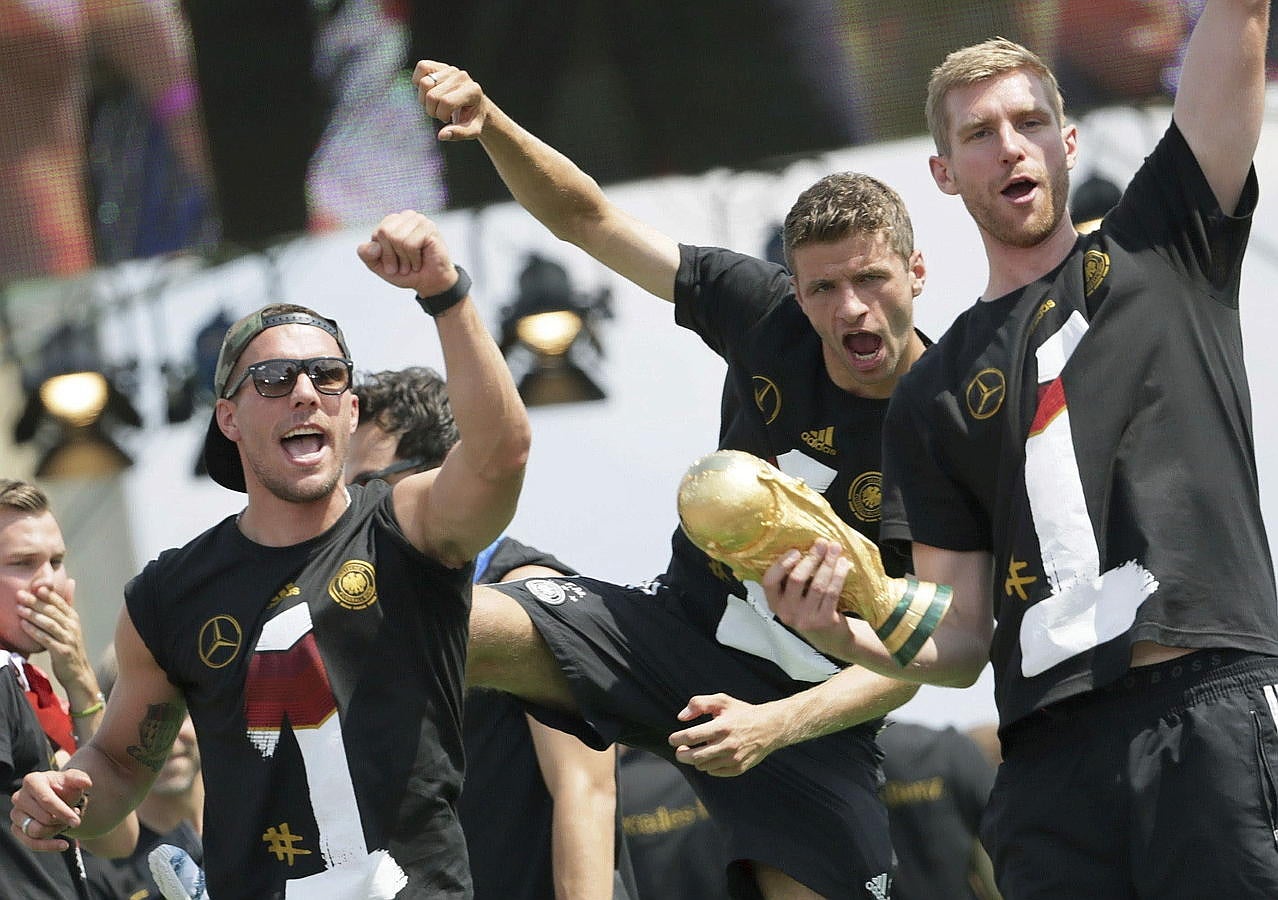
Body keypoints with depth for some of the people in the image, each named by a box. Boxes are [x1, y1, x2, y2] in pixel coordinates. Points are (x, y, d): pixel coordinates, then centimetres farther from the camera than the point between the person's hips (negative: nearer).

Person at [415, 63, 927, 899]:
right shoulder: (768, 313, -9)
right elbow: (588, 218, -2)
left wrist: (773, 726, -35)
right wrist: (490, 123, -20)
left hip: (814, 711, -3)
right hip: (683, 631, 3)